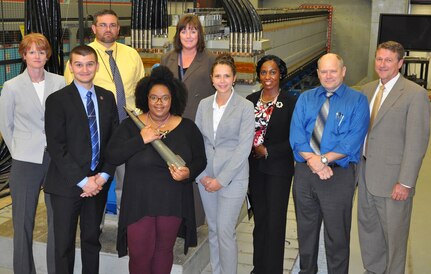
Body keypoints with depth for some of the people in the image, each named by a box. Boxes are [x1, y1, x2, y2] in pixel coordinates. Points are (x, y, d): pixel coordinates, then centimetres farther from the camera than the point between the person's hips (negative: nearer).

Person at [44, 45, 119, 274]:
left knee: (92, 240, 15)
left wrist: (104, 175, -5)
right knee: (64, 244, 6)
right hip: (67, 185, -4)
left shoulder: (107, 97, 7)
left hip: (98, 183, 4)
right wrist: (82, 181, -15)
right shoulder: (57, 100, -7)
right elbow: (56, 147, -12)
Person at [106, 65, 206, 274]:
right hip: (138, 202, -1)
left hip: (172, 202, 1)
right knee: (139, 253, 4)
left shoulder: (187, 127, 3)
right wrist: (141, 139, -18)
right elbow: (112, 156, -8)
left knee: (164, 250, 13)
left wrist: (188, 172, -15)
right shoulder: (130, 125, 0)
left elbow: (200, 160, 7)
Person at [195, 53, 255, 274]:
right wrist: (202, 175, -3)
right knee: (213, 230, 13)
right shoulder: (204, 104, 6)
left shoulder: (245, 107, -7)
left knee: (225, 231, -4)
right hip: (206, 178, 4)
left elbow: (244, 147, -11)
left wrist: (221, 179, -13)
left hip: (232, 177, -4)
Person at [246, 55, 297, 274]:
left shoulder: (290, 102, -6)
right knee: (259, 219, 12)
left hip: (278, 168, -4)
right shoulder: (251, 100, 7)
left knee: (275, 222, 0)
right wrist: (253, 149, -6)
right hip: (254, 168, 4)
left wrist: (268, 151, -12)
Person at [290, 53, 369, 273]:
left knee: (336, 234, 7)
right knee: (306, 229, 19)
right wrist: (313, 161, -17)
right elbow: (296, 135, -3)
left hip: (339, 175, -4)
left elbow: (352, 141, -13)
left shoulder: (357, 101, -3)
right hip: (304, 172, 4)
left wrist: (323, 159, -19)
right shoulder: (305, 99, 8)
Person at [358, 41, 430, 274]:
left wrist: (405, 182, -17)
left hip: (393, 180, -6)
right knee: (368, 229, 20)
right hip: (366, 175, 7)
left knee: (393, 235, 9)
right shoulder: (367, 90, 8)